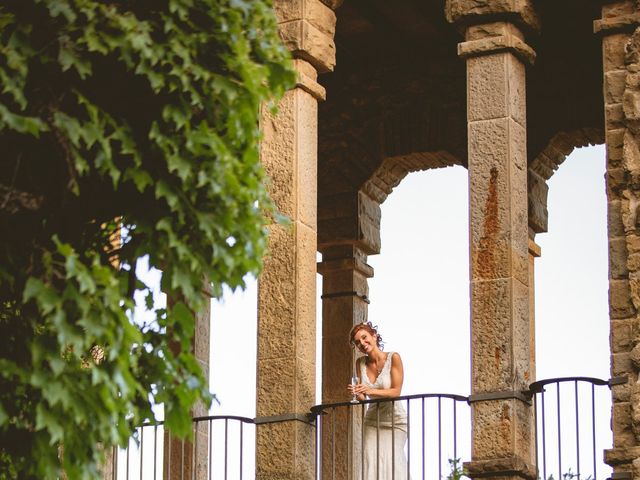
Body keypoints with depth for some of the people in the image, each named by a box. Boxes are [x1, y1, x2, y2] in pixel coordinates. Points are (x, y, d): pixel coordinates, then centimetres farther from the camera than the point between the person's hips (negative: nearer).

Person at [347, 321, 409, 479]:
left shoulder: (393, 358, -11)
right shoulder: (360, 363, 3)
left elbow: (396, 392, -15)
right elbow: (362, 398, 2)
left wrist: (371, 391, -28)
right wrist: (357, 393, -21)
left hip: (394, 421, -4)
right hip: (372, 420, 4)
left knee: (390, 462, -16)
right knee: (371, 463, -10)